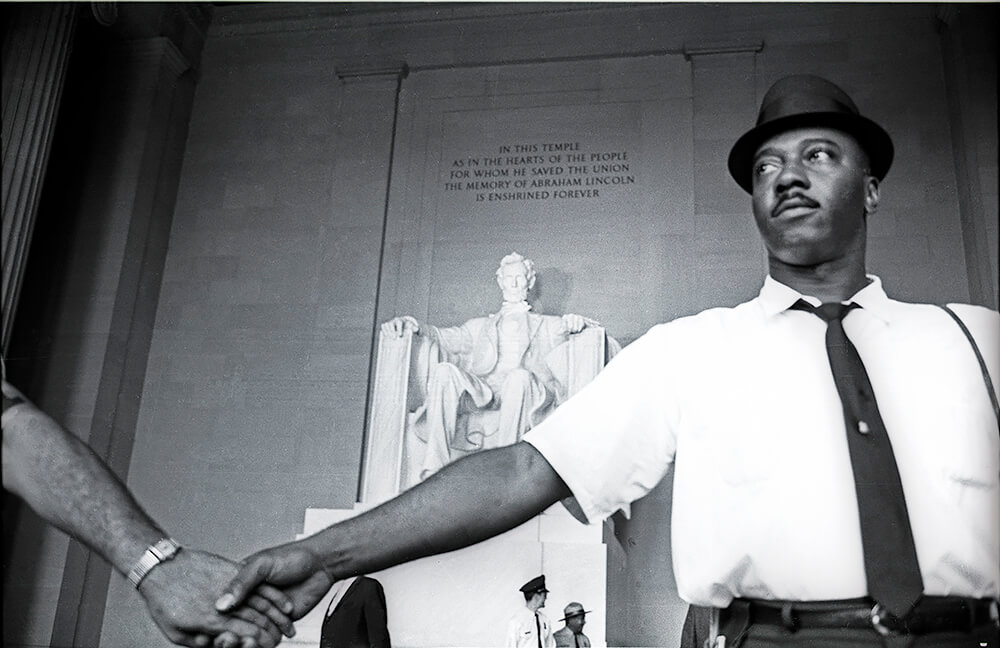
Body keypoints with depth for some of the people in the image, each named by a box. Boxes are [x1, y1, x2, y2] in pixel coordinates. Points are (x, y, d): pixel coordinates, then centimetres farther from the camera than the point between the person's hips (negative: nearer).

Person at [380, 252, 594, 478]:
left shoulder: (548, 325, 31)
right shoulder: (480, 326, 35)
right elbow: (448, 337, 19)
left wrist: (575, 322, -11)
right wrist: (414, 325, -2)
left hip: (525, 387, -2)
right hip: (482, 388, 2)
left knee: (519, 376, -37)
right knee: (444, 370, -29)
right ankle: (434, 468, -38)